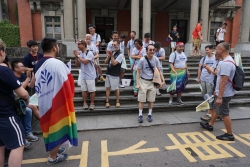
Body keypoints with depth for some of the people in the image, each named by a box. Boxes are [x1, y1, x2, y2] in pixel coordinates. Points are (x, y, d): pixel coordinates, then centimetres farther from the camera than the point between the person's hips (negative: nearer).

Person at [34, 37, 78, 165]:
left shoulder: (38, 65, 5)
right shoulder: (57, 64, -20)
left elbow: (37, 86, 12)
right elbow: (66, 85, -19)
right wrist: (69, 97, -4)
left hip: (44, 102, 8)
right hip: (56, 102, -8)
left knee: (49, 125, 23)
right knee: (57, 127, 7)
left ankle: (53, 149, 42)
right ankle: (53, 157, 22)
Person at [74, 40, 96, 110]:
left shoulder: (89, 53, -12)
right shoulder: (79, 53, 6)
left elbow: (85, 62, -25)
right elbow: (77, 65, 8)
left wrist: (78, 56, -14)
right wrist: (76, 57, -5)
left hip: (90, 75, -6)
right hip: (83, 75, 6)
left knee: (92, 90, 3)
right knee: (84, 90, 10)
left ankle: (92, 103, 16)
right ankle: (85, 103, 21)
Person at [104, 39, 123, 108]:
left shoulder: (120, 55, -10)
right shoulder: (111, 52, 7)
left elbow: (114, 63, -19)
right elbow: (105, 62, 7)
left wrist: (111, 55, -20)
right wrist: (108, 56, -8)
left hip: (115, 74, -6)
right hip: (108, 73, 6)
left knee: (116, 88, 6)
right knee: (107, 87, 8)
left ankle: (117, 101, 22)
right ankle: (107, 102, 16)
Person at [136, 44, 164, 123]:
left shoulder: (156, 59, -4)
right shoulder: (142, 60, -13)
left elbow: (159, 71, 4)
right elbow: (138, 72, -9)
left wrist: (162, 80, -3)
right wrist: (137, 83, -15)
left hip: (152, 82, 3)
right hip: (143, 81, -3)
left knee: (151, 100, 10)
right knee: (141, 99, 1)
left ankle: (149, 114, 25)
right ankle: (140, 115, 14)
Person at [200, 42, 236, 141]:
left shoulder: (225, 63, -26)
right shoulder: (227, 60, 9)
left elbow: (223, 81, -30)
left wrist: (220, 97, -29)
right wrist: (217, 91, 23)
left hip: (224, 94, -11)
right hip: (221, 92, 11)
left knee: (224, 113, 2)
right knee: (216, 108, 22)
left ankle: (230, 135, 16)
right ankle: (210, 125, 40)